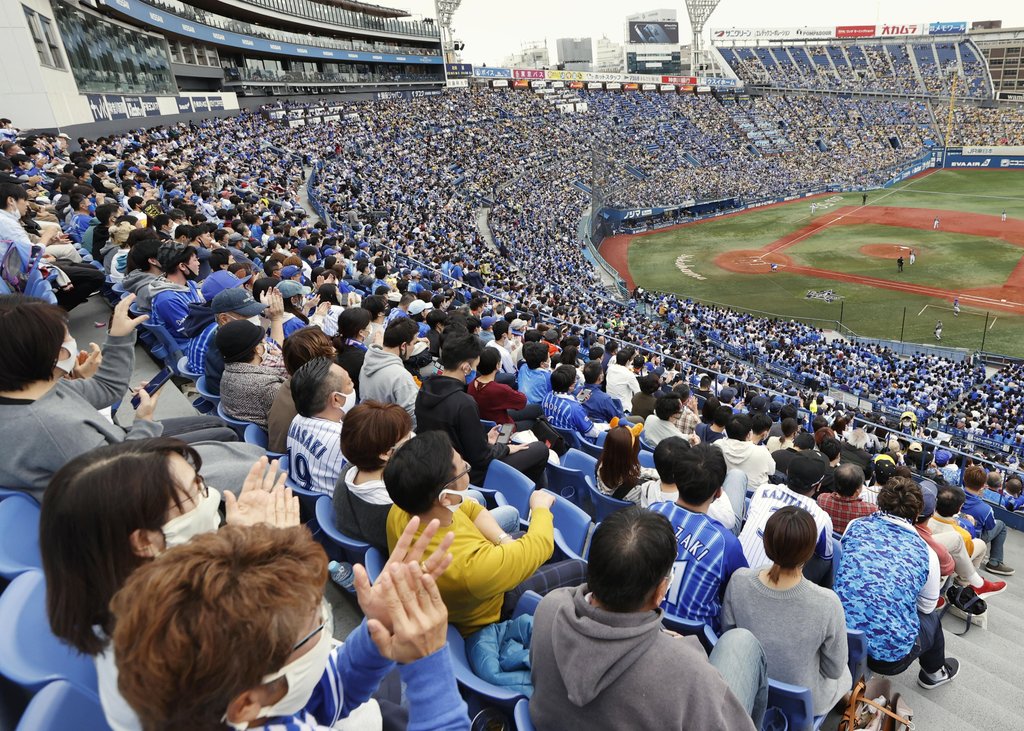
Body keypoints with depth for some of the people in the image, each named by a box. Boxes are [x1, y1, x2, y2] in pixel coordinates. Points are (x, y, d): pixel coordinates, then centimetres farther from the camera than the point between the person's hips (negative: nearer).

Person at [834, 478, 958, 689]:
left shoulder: (856, 527, -2)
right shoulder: (925, 553, -3)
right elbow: (927, 606, 13)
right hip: (890, 656, -2)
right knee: (931, 619, 31)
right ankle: (934, 673, 56)